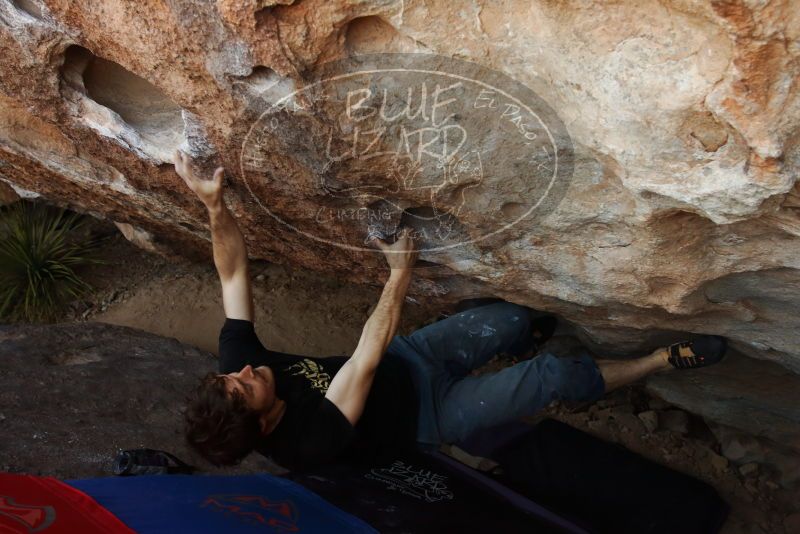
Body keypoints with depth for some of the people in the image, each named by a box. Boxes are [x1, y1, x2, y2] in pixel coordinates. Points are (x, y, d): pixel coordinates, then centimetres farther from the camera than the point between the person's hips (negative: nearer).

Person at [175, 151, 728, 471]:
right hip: (429, 410, -5)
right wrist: (401, 269, -34)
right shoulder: (312, 440, -36)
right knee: (558, 376, -9)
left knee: (512, 320, -3)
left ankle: (524, 338, 35)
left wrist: (214, 204, -37)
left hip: (406, 357, 5)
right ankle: (663, 359, 12)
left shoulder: (236, 361, -18)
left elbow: (234, 271, -23)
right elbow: (369, 352, -39)